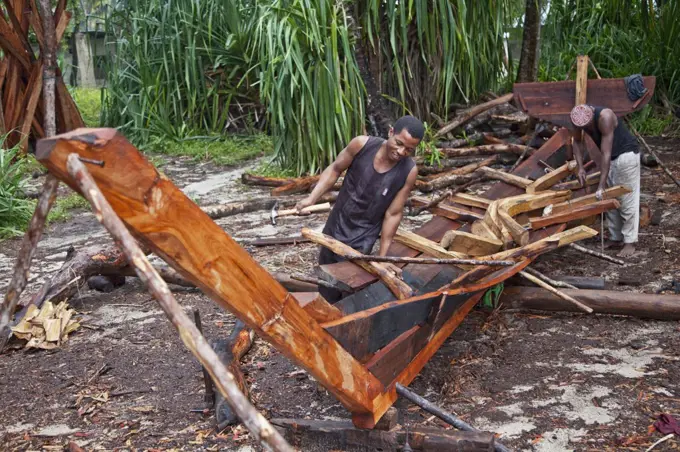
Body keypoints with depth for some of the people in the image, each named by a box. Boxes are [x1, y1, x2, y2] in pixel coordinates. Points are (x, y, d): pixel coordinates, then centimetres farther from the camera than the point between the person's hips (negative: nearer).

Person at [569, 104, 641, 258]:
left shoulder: (604, 117, -34)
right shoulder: (579, 118, -13)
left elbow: (606, 154, -33)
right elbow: (577, 141, 6)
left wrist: (601, 186, -31)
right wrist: (580, 167, -6)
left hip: (626, 154, -7)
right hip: (610, 158, 7)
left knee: (627, 199, -5)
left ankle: (630, 242, 1)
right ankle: (616, 238, 20)